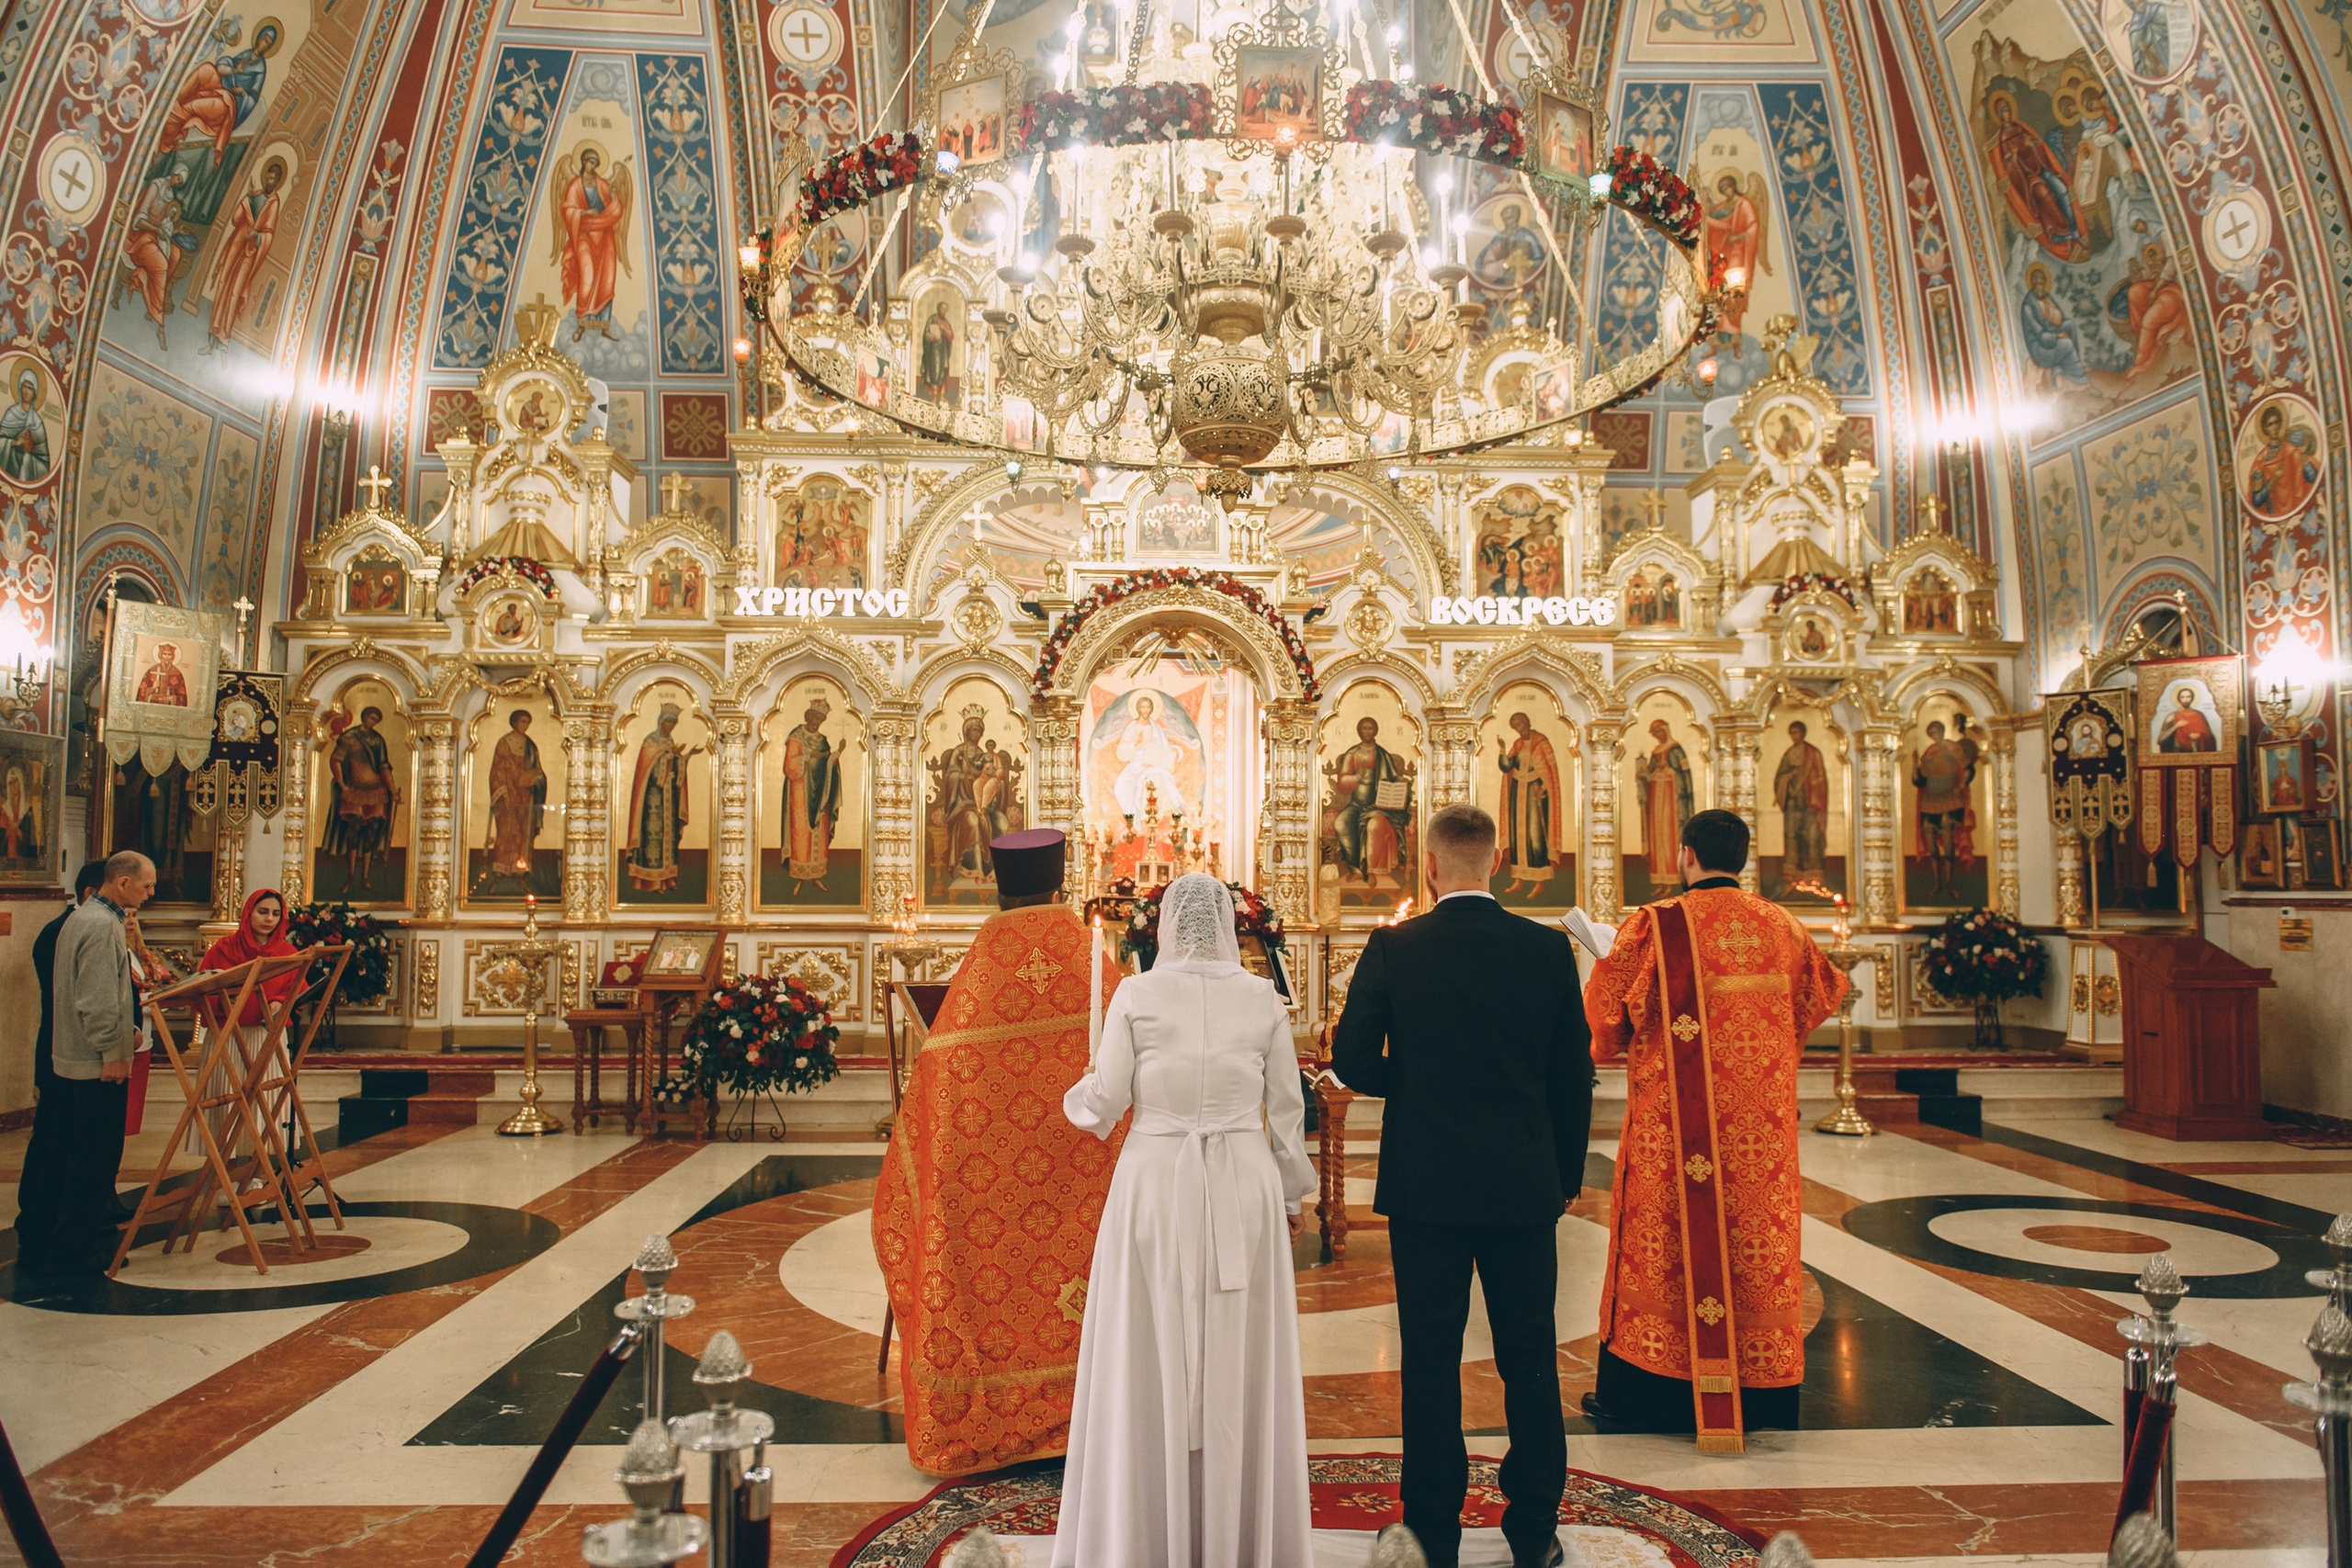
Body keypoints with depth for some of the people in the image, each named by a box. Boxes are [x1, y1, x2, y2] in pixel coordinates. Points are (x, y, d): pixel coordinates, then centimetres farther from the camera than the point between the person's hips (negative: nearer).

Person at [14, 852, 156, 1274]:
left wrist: (128, 1030, 18)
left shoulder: (79, 918, 15)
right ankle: (76, 1249, 7)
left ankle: (35, 1241, 24)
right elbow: (98, 999, -23)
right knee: (93, 1160, -1)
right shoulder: (103, 925, -18)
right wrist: (112, 1053, -17)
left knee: (52, 1153, 15)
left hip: (67, 1060, 10)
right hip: (98, 1065, -10)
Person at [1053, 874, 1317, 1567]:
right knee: (1239, 1364, 11)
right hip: (1241, 1192, 2)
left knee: (1150, 1361, 9)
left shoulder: (1135, 995, -5)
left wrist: (1075, 1099, 18)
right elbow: (1287, 1109, 4)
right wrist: (1293, 1193, 16)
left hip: (1156, 1188, -1)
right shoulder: (1263, 998, 0)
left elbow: (1106, 1102, -5)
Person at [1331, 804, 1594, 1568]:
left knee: (1431, 1363, 8)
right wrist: (1568, 1175, 13)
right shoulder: (1549, 949, -3)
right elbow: (1573, 1074, 1)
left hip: (1425, 1184, -2)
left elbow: (1353, 1060, -8)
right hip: (1525, 1186, 2)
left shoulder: (1393, 948, -9)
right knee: (1530, 1359, 15)